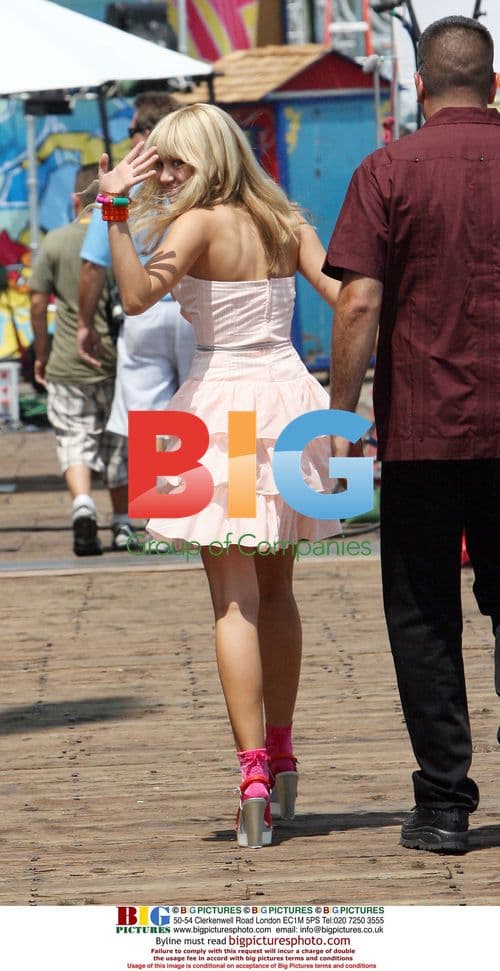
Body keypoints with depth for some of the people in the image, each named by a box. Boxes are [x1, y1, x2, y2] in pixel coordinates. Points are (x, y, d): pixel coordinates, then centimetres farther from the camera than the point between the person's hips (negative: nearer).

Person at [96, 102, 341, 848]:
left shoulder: (200, 224, -11)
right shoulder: (286, 224, 7)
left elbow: (138, 296, -25)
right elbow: (346, 299, 2)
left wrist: (113, 211, -24)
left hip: (225, 406, -6)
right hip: (290, 395, 6)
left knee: (235, 601, -5)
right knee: (276, 590, 19)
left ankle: (255, 776, -12)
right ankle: (281, 754, 28)